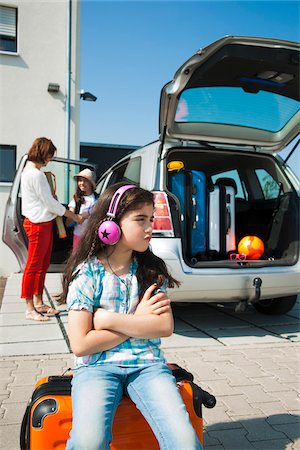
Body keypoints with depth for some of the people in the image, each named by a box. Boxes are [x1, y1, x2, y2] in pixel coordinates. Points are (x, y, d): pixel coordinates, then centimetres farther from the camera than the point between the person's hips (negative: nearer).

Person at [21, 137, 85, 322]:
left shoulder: (30, 170, 14)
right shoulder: (36, 175, -18)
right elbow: (50, 203, -16)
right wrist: (75, 217, -8)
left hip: (43, 223, 10)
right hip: (38, 225, -10)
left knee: (43, 265, 15)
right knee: (34, 266, -3)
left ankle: (38, 303, 24)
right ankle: (30, 309, 6)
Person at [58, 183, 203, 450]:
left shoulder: (152, 270, 5)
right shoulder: (87, 273, -6)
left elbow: (166, 327, -5)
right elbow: (80, 345, -10)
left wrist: (109, 320, -13)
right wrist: (139, 322, -8)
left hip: (147, 364, 2)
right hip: (97, 366, -1)